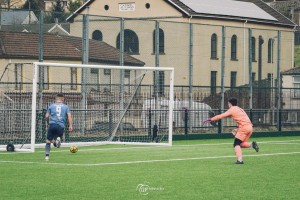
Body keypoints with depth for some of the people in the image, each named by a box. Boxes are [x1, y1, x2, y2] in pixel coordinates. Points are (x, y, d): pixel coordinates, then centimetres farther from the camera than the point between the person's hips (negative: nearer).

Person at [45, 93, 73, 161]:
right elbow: (69, 116, 1)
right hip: (61, 126, 1)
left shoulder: (51, 106, 15)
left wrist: (47, 123, 28)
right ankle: (57, 140, -25)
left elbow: (47, 116, 10)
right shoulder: (66, 107, 15)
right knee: (56, 144, 11)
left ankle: (47, 156, -5)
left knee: (48, 141, 9)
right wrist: (70, 125, -4)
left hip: (52, 125, -1)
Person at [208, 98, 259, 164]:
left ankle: (240, 160, -17)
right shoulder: (240, 109, 27)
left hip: (244, 127, -8)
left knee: (236, 144, -2)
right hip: (250, 127, 8)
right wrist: (237, 129, 25)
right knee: (240, 144, 16)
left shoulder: (232, 110, 4)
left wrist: (211, 119, 12)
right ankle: (252, 144, -6)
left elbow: (221, 116, 4)